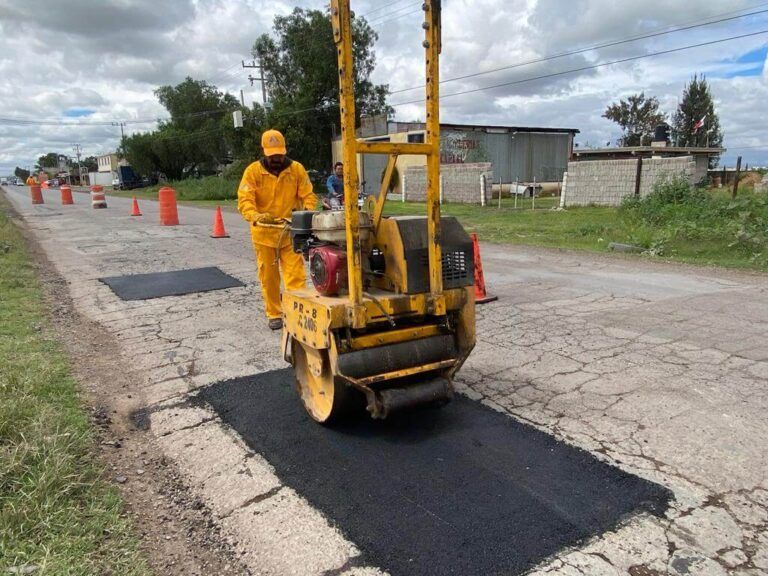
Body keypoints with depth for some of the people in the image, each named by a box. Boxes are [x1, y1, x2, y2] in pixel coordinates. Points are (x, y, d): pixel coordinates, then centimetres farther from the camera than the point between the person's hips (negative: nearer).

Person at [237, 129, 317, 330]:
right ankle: (274, 314, 21)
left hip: (290, 232, 0)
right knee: (269, 277, 9)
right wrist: (255, 216, -33)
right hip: (264, 233, 0)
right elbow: (244, 200, -12)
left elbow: (308, 195, -1)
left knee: (296, 274, -5)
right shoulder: (253, 171, -4)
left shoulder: (297, 169, 0)